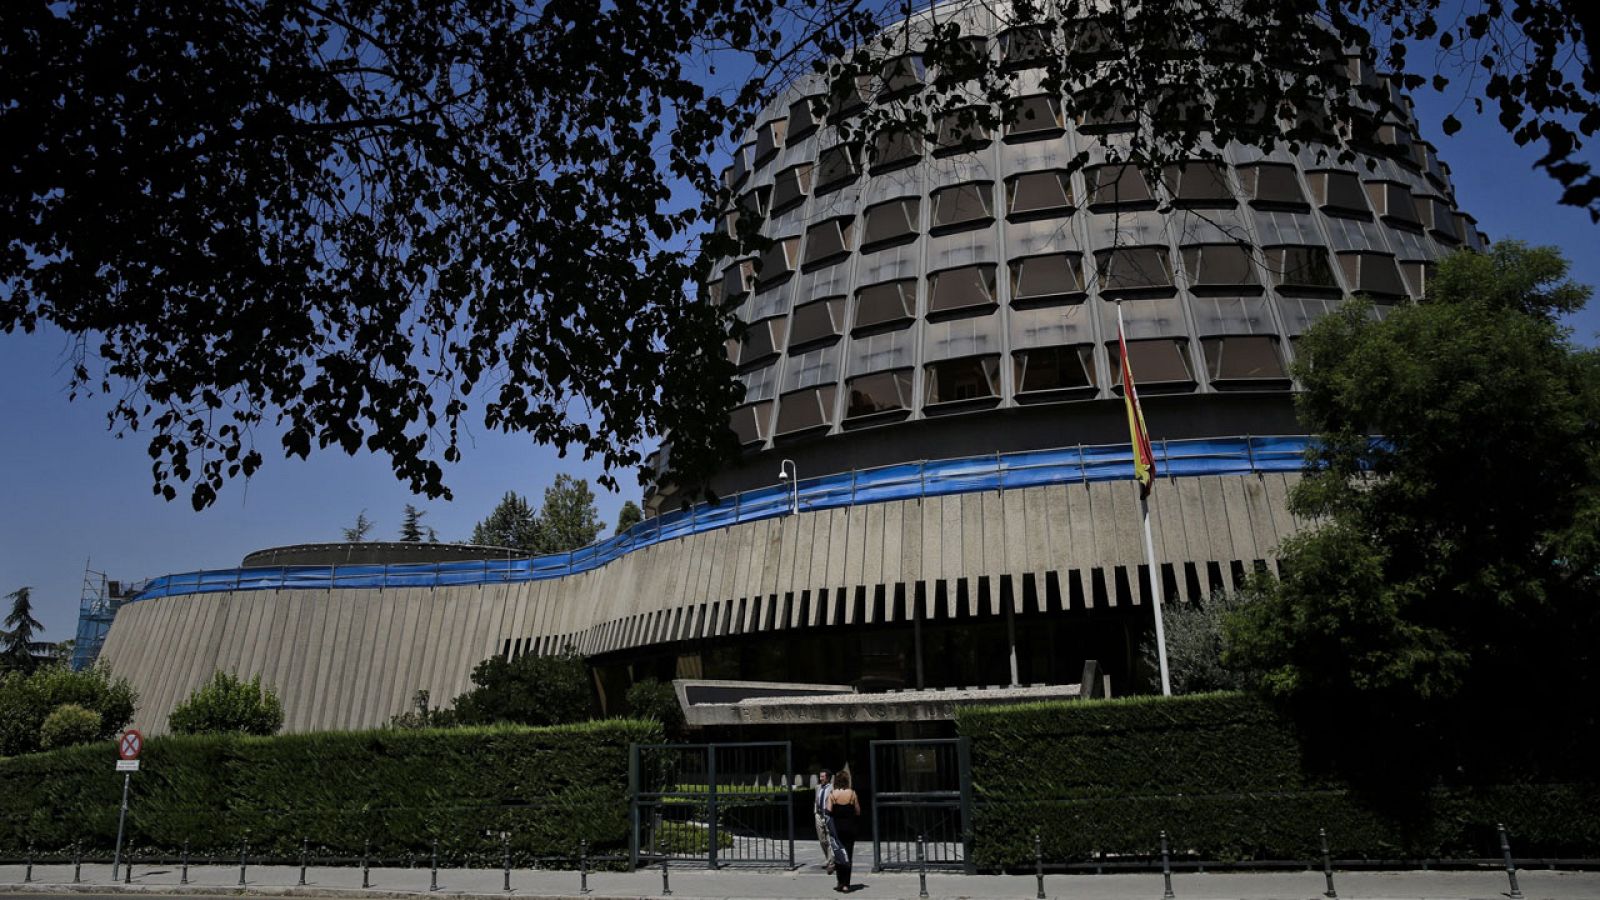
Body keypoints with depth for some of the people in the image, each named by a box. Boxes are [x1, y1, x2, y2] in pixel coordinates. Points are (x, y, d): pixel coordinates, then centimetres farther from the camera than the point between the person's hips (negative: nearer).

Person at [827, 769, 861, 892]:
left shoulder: (832, 794, -6)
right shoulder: (852, 793, -5)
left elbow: (829, 811, -10)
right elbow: (858, 812, -1)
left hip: (836, 828, 0)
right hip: (849, 828, 0)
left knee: (838, 855, 12)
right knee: (848, 856, 4)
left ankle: (840, 883, 15)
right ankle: (846, 885, 1)